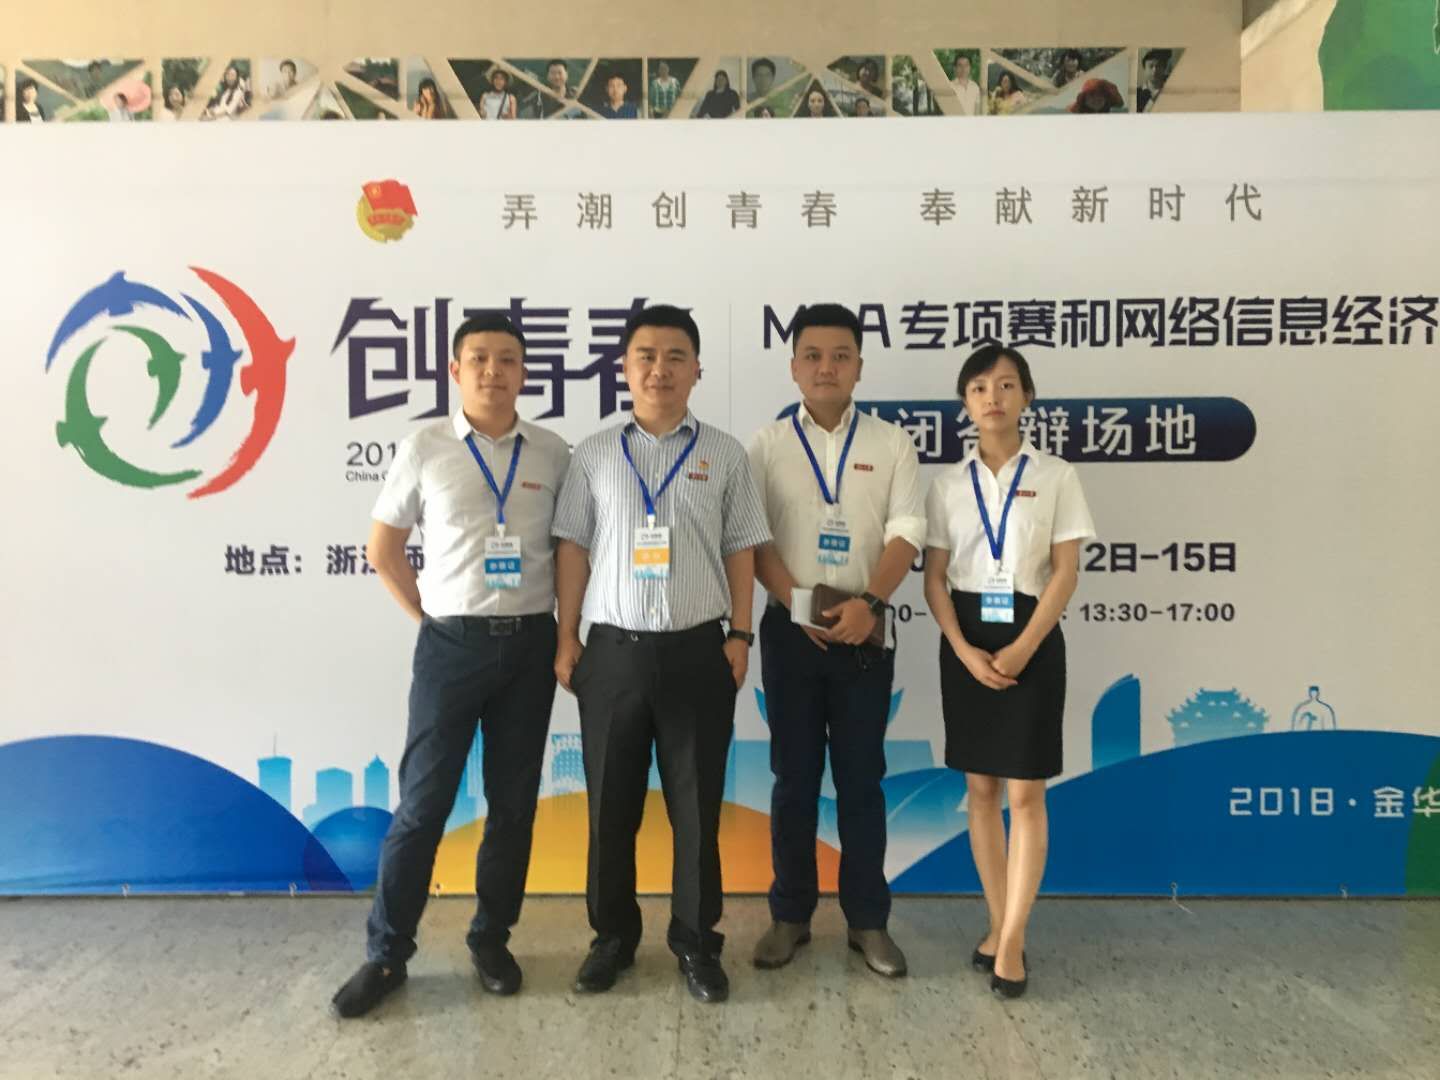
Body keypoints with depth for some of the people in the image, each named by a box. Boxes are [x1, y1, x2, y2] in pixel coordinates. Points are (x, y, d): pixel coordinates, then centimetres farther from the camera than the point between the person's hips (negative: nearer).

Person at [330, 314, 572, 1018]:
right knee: (422, 801, 4)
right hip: (451, 644, -1)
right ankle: (387, 952, 20)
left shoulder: (553, 454, 3)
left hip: (530, 644, 2)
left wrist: (564, 624, 2)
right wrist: (426, 617, 1)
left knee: (513, 801, 10)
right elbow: (383, 548, 6)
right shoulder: (424, 449, -1)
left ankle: (491, 939, 27)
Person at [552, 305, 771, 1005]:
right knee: (610, 804, 10)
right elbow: (572, 549, 6)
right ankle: (613, 936, 28)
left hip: (697, 651, 0)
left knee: (696, 806, 8)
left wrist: (740, 635, -1)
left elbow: (741, 551, 5)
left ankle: (696, 942, 25)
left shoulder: (724, 454, 5)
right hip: (614, 650, 1)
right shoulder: (594, 455, 7)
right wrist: (566, 639, 1)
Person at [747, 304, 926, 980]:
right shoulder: (768, 445, 4)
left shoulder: (891, 445, 4)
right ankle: (790, 915, 23)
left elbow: (906, 534, -3)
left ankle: (867, 920, 22)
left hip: (864, 632, 0)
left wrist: (869, 603, -17)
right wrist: (798, 604, -13)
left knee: (862, 778, 8)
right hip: (791, 629, 0)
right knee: (794, 777, 9)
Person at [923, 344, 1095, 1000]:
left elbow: (1065, 574, -5)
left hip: (1031, 638, -2)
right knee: (980, 789, 8)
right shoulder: (949, 484, 5)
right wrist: (965, 651, -11)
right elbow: (934, 578, 2)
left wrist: (1021, 649, -14)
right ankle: (999, 925, 22)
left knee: (1025, 793, -2)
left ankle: (1011, 943, 7)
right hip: (966, 641, 3)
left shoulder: (1055, 477, 0)